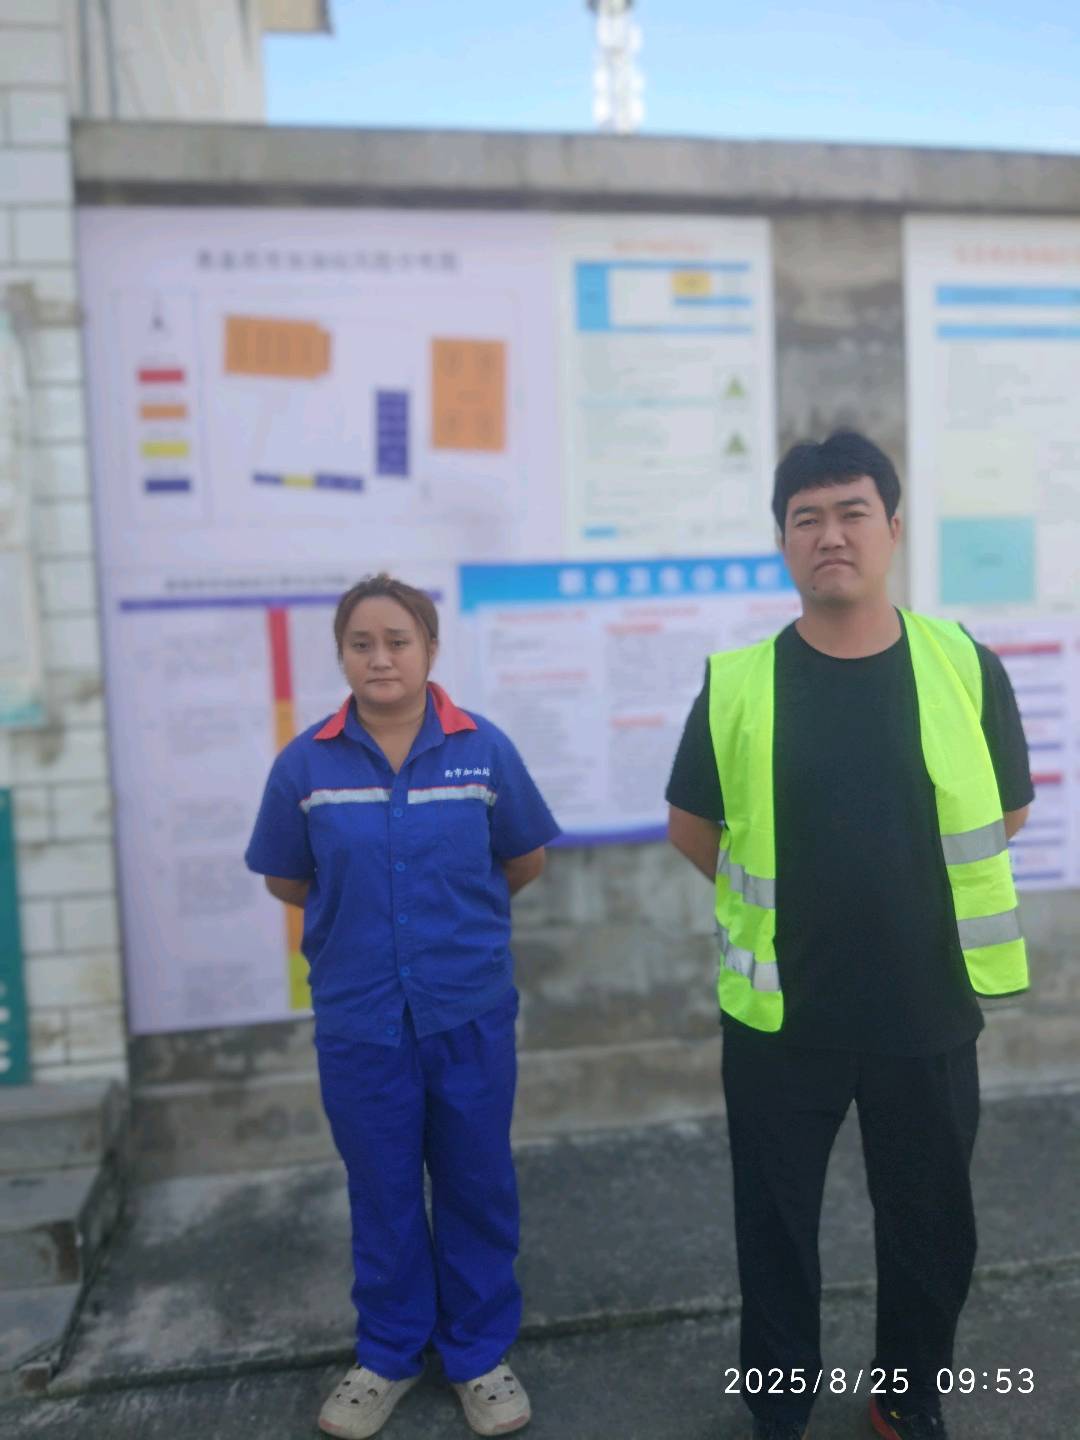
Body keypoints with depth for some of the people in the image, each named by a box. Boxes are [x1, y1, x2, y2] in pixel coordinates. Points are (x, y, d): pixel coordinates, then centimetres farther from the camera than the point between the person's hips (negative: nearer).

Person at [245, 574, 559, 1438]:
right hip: (359, 1017, 1)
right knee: (382, 1190, 18)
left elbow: (525, 861, 5)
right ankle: (389, 1352, 41)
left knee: (477, 1185, 15)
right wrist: (360, 920, 8)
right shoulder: (306, 764, -8)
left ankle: (480, 1351, 38)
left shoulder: (483, 749, -9)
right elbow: (286, 881, 6)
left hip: (472, 1012, 0)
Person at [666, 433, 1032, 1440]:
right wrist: (779, 903, 6)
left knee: (932, 1226, 20)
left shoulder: (965, 668, -7)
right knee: (775, 1226, 16)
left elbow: (1004, 816, 7)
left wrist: (912, 885, 9)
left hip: (929, 1008, 2)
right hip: (779, 1011, -1)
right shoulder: (738, 683, -10)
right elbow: (691, 829, 3)